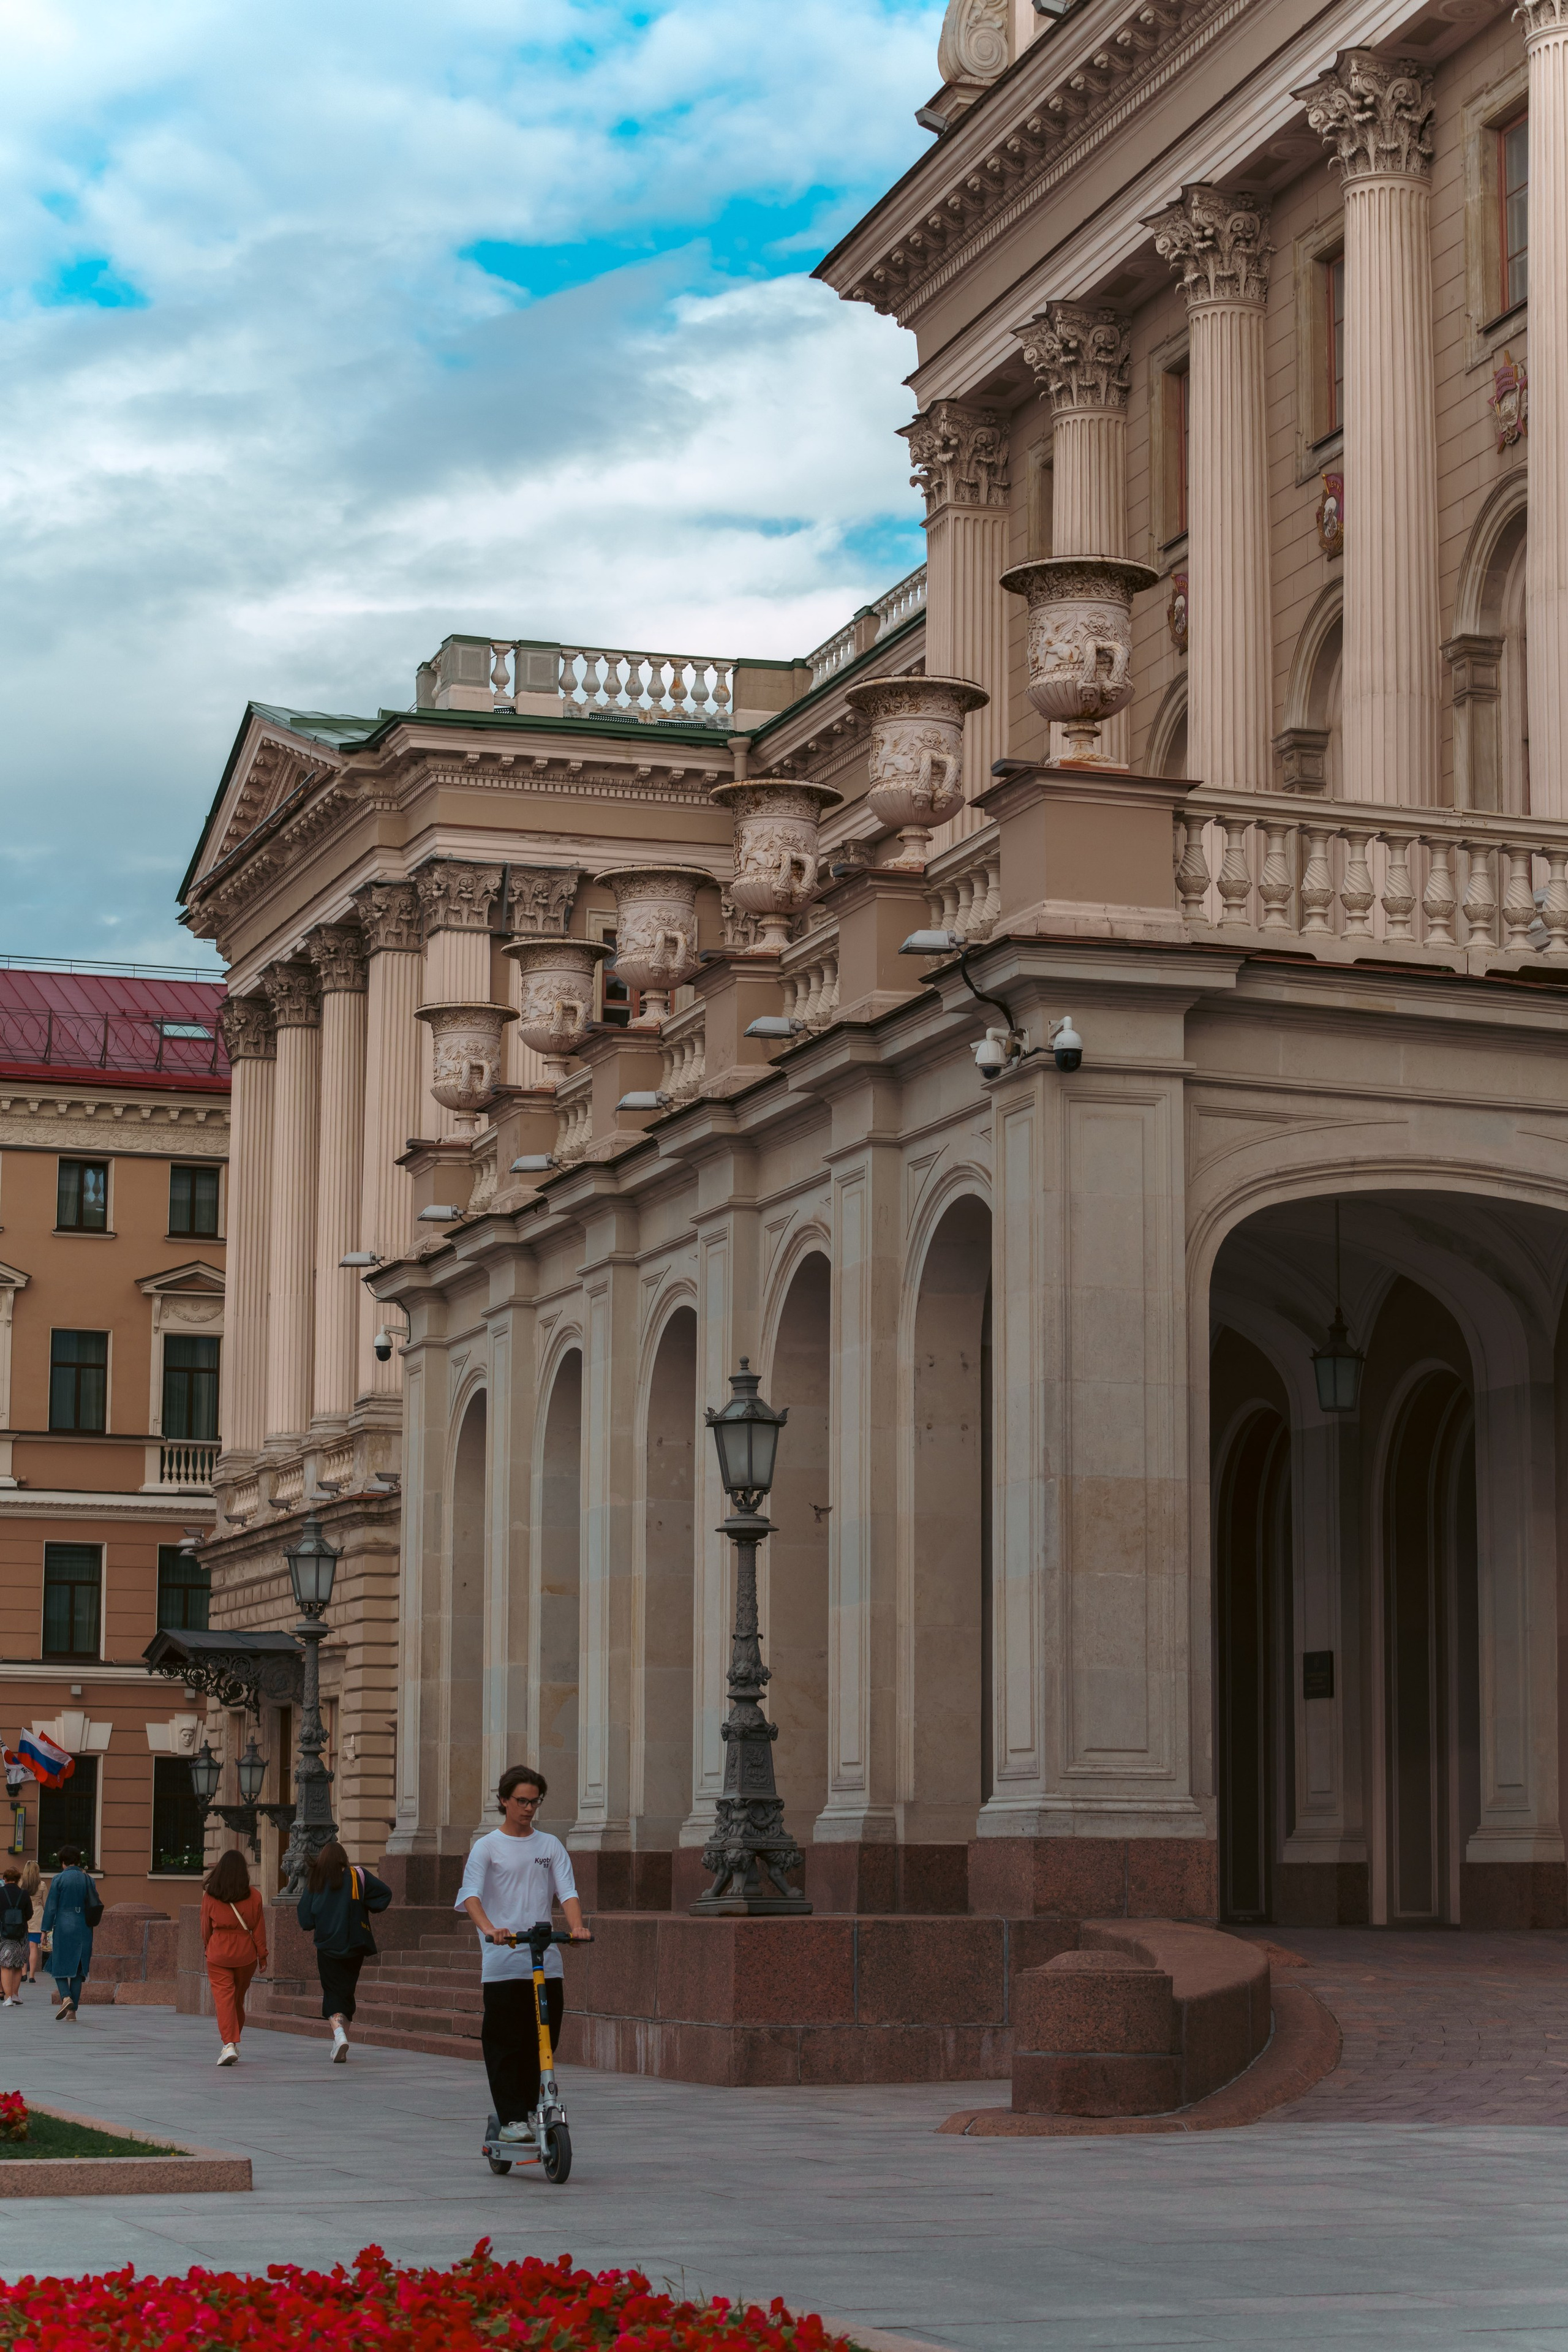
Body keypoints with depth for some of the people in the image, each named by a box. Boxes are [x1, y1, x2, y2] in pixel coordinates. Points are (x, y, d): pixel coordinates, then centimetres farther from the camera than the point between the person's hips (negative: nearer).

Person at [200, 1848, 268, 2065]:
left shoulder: (210, 1895, -3)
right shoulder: (253, 1896, -2)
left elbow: (206, 1926, 7)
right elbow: (259, 1929, 2)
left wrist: (207, 1948, 24)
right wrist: (263, 1957, 10)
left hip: (218, 1953, -2)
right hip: (245, 1954, 2)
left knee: (223, 1997, -7)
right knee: (238, 1998, 17)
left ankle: (229, 2044, -22)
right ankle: (234, 2042, 28)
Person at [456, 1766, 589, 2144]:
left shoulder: (550, 1846, 13)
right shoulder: (487, 1847, 3)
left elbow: (567, 1891, 4)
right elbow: (470, 1895, -10)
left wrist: (577, 1927, -17)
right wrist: (489, 1928, -29)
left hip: (546, 1961, 3)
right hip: (502, 1963, -3)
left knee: (543, 2041, 4)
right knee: (505, 2043, -4)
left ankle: (532, 2110, 15)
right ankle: (511, 2118, -1)